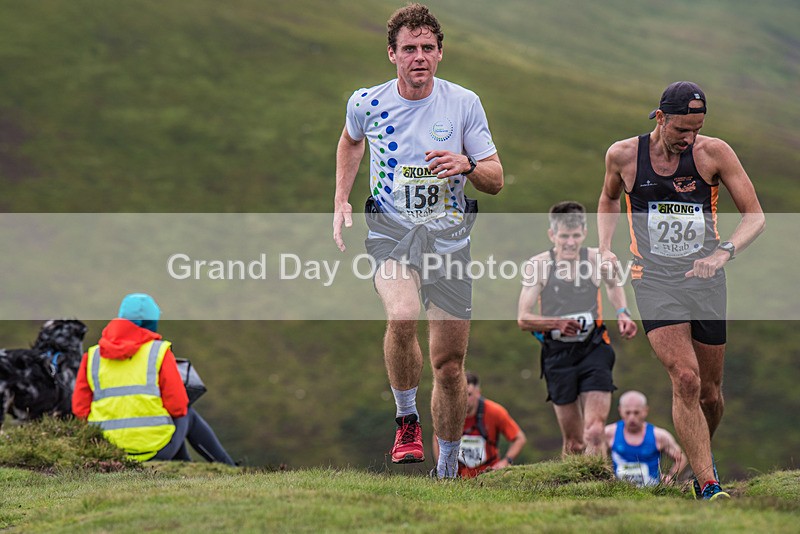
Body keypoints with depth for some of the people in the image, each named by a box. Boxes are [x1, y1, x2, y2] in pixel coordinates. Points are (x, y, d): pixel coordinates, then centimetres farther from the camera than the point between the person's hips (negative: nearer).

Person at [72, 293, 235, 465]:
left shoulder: (92, 357, 5)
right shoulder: (159, 352, -5)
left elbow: (80, 410, 3)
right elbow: (178, 407, -7)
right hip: (156, 450, -4)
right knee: (188, 416, 30)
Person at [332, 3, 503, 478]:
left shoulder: (464, 103, -4)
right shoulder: (367, 103, -3)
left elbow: (496, 180, -1)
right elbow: (352, 141, 22)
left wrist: (466, 166, -22)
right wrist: (342, 201, 13)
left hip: (450, 238, 1)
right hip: (391, 232, -1)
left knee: (449, 364, 4)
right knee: (402, 316, -33)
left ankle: (448, 470, 24)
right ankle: (407, 419, -9)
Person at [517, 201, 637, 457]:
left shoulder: (597, 259, -3)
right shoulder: (538, 265, -7)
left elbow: (613, 284, 22)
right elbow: (523, 318, -10)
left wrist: (622, 312, 5)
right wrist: (557, 323, -26)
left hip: (594, 349, 0)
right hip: (558, 354, 0)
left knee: (594, 432, -16)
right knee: (573, 442, 7)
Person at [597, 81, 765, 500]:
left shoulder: (714, 152, -6)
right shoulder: (623, 155, -3)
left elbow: (755, 216, -5)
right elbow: (608, 200, 20)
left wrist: (723, 252, -22)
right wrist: (605, 248, 5)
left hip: (705, 281, 1)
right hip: (654, 281, -1)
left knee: (710, 392, 9)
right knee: (686, 380, -19)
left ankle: (702, 461, 39)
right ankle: (708, 488, -18)